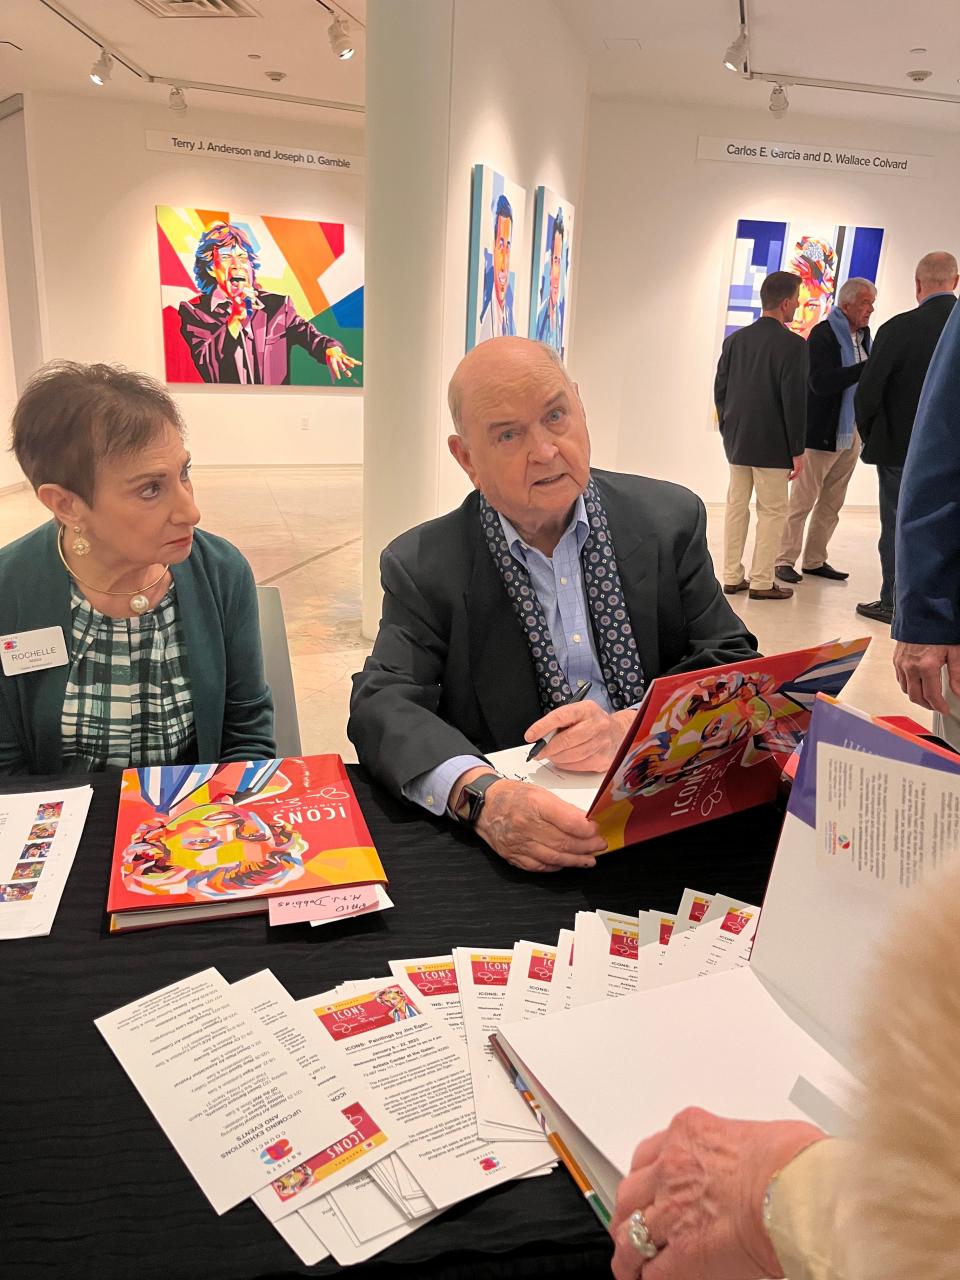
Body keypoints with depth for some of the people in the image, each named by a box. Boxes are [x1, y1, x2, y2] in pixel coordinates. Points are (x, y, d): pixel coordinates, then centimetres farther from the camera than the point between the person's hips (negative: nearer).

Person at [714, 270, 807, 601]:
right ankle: (761, 582, 7)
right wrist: (797, 450, -8)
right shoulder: (792, 344, -14)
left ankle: (732, 577, 17)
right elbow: (794, 400, -15)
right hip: (772, 444, -6)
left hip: (736, 440, 6)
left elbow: (720, 390, 9)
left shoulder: (735, 339, 5)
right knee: (772, 511, 4)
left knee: (736, 506, 12)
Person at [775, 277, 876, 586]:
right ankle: (784, 560, 10)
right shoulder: (823, 334, -12)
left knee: (831, 504, 12)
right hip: (821, 433, -7)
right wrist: (867, 369, -27)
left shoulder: (864, 334, 9)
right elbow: (821, 382, -25)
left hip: (851, 434, 7)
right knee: (802, 502, 0)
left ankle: (814, 560, 22)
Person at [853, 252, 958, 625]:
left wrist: (869, 436, 3)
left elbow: (867, 391, -13)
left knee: (898, 526, 6)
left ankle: (894, 602, 12)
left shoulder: (898, 328, -15)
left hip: (901, 447, -4)